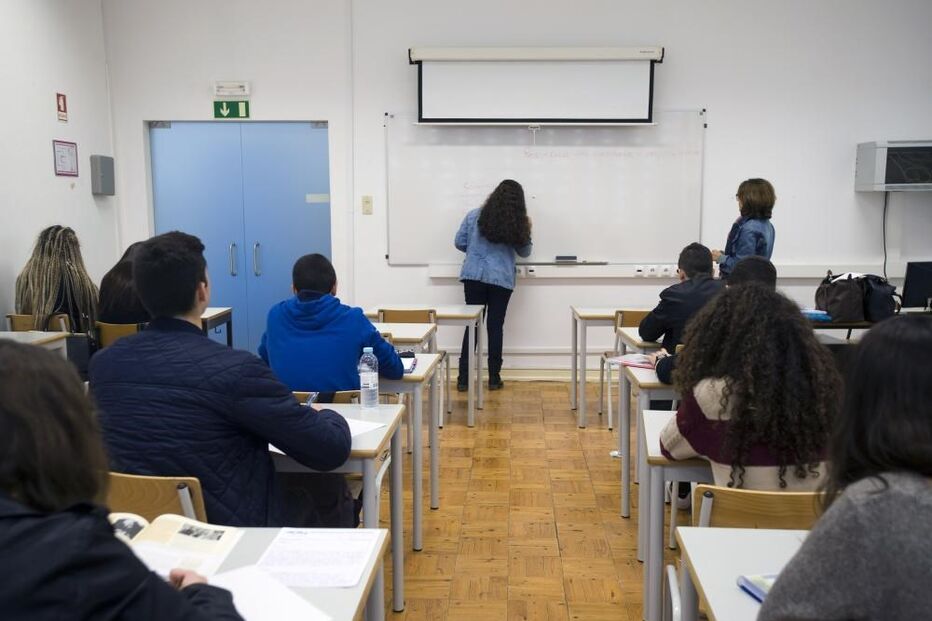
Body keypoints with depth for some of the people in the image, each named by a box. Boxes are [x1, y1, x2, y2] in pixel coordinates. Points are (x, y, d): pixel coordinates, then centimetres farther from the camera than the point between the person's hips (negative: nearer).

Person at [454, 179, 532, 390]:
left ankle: (463, 378, 5)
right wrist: (526, 231, 22)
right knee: (495, 327, 7)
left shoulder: (475, 215, 0)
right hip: (502, 280, -1)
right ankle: (494, 378, 13)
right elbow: (524, 252, 9)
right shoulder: (518, 224, -2)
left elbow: (459, 243, 3)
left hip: (474, 276, 1)